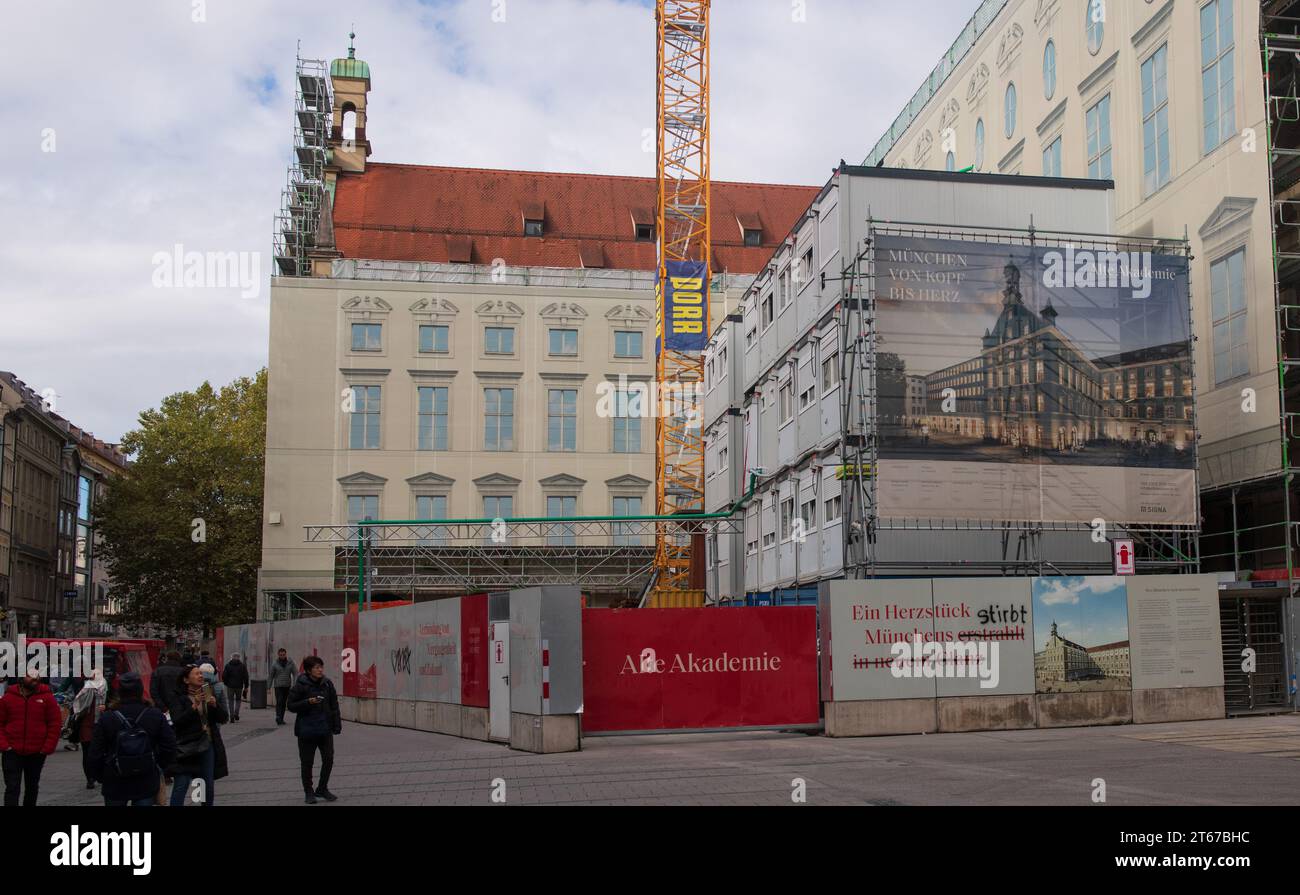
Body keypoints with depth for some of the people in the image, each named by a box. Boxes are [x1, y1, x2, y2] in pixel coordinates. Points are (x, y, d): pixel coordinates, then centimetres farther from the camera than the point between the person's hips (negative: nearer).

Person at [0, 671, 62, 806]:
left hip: (36, 753, 1)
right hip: (12, 751, -1)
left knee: (32, 787, 16)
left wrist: (48, 748, -7)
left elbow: (55, 723, 0)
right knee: (12, 787, -7)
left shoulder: (46, 697, -2)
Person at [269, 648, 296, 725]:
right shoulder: (275, 664, -2)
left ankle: (281, 719, 15)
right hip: (278, 686, -2)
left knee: (284, 702, 7)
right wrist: (269, 687, 5)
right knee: (279, 701, -16)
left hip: (287, 686, 2)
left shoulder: (290, 662, 1)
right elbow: (271, 676, 5)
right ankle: (278, 717, -22)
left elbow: (295, 674, 0)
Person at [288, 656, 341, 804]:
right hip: (307, 730, -3)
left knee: (328, 759, 5)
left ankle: (322, 789, 23)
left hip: (325, 729, 3)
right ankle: (309, 792, 20)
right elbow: (291, 705, -8)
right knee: (307, 762, 6)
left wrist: (337, 725, 3)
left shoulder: (327, 683, 2)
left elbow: (334, 706, 7)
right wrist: (308, 702, -22)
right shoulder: (301, 686, -10)